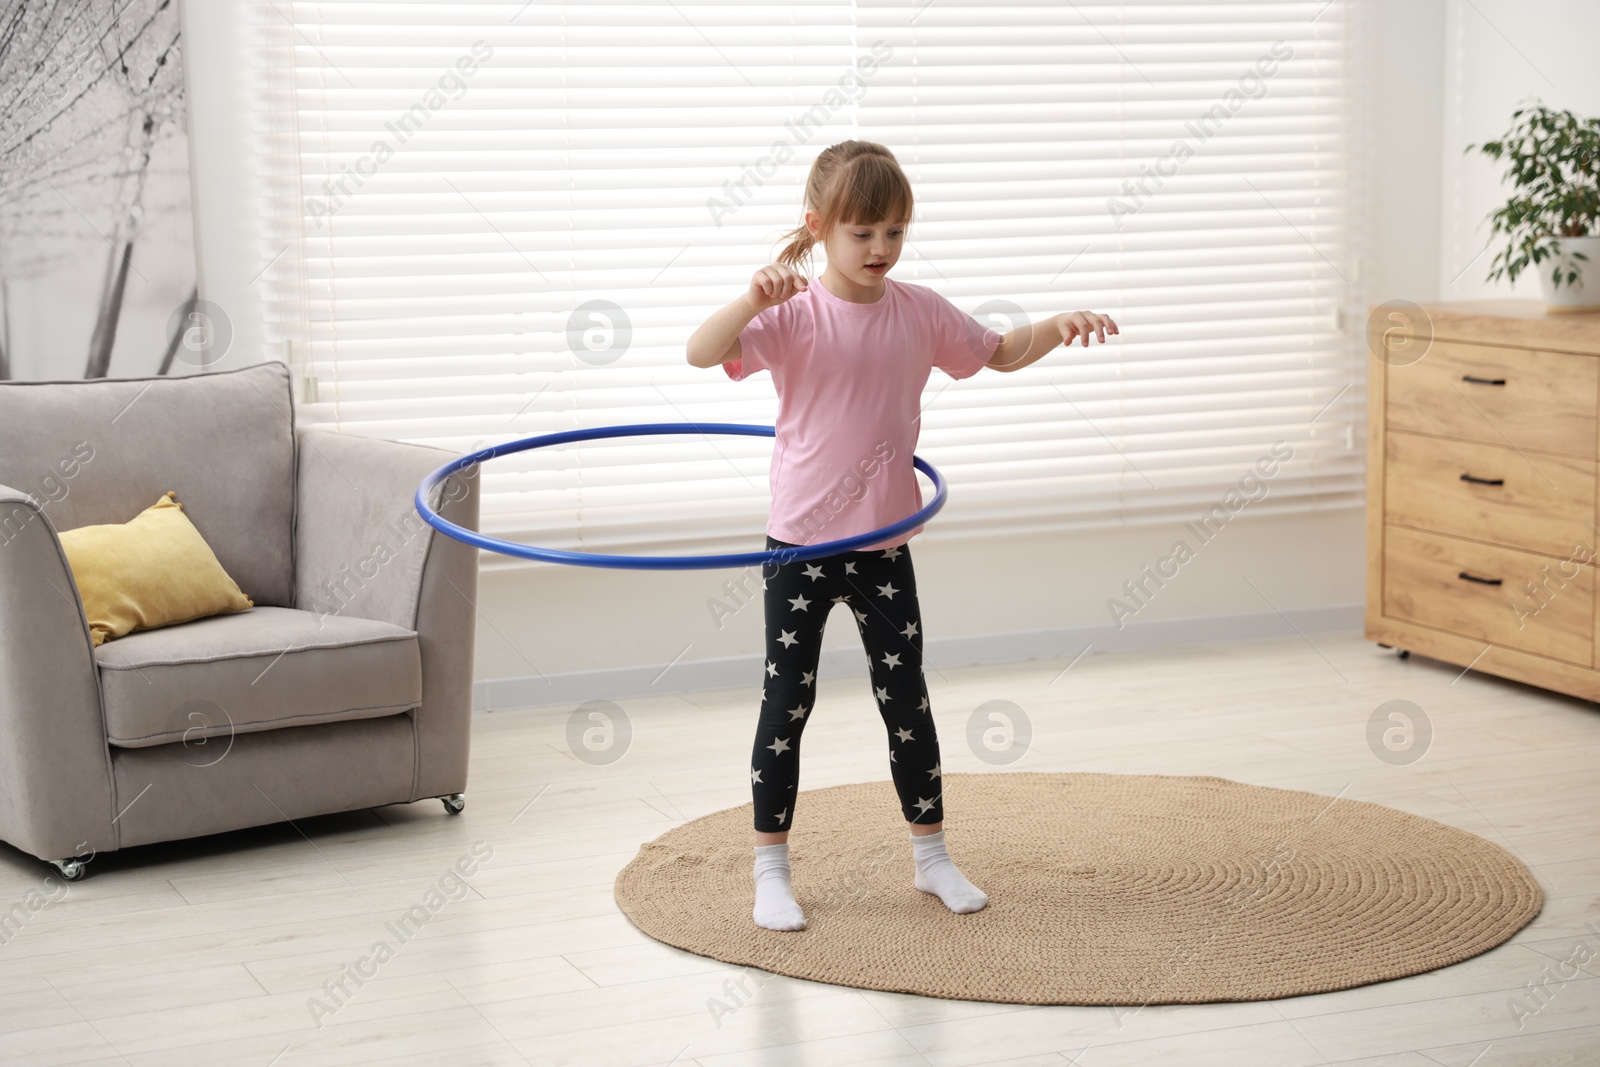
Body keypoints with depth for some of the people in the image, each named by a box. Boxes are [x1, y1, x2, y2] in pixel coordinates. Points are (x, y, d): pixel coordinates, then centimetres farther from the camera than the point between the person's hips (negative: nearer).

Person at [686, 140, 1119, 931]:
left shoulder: (919, 313, 0)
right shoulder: (794, 316, -13)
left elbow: (1000, 354, 15)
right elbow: (700, 353, -27)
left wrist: (1058, 327, -5)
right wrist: (752, 299, -44)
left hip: (883, 543, 3)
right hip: (801, 544, -3)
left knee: (906, 700, 10)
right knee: (787, 702, 3)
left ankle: (932, 857, 25)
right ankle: (771, 873, 15)